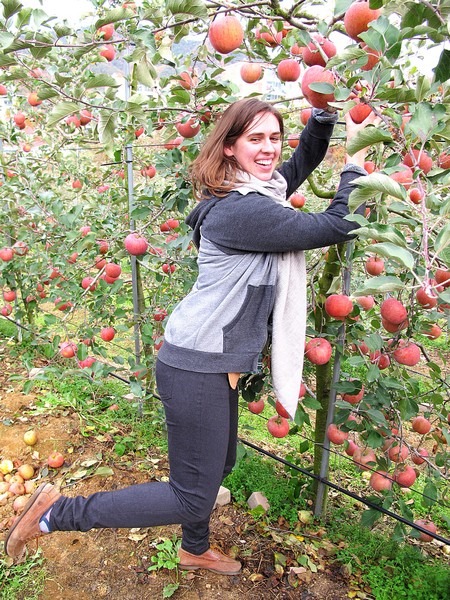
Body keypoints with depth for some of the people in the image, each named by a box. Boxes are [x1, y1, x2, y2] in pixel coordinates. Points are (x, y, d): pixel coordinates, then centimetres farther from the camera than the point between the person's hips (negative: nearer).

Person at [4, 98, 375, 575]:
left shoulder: (250, 193, 8)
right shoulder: (241, 210, -22)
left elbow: (300, 166, 24)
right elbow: (337, 227, -15)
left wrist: (322, 123, 7)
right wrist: (356, 156, -4)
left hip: (215, 362, 10)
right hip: (197, 369, -10)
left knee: (218, 465, 26)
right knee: (191, 497, 2)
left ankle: (194, 551, 53)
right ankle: (56, 512, 12)